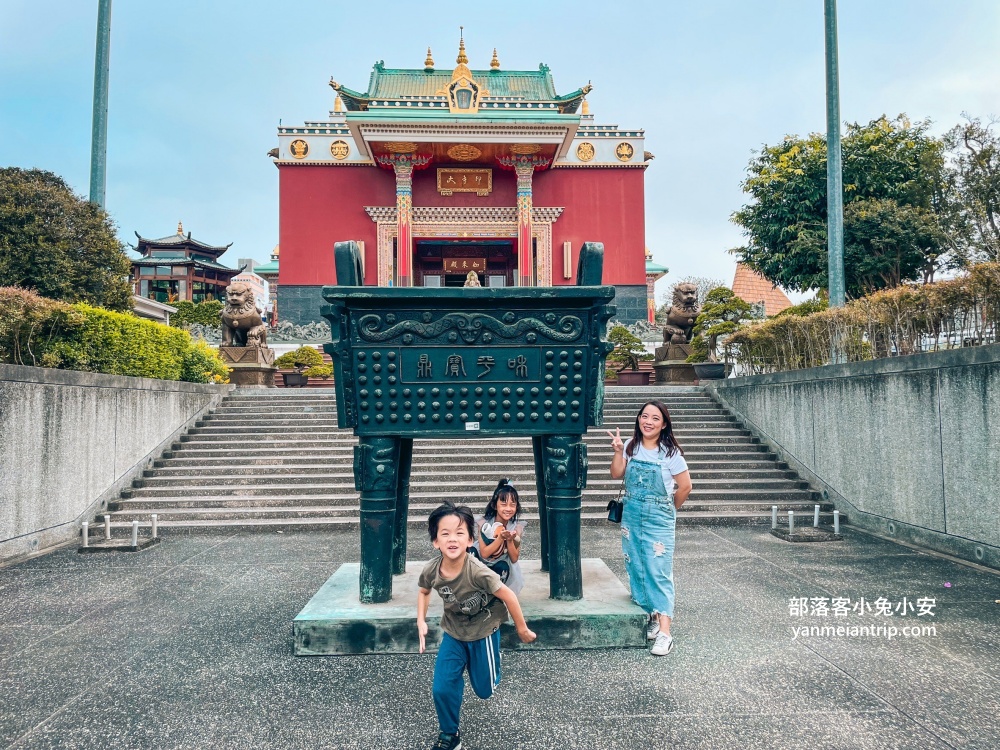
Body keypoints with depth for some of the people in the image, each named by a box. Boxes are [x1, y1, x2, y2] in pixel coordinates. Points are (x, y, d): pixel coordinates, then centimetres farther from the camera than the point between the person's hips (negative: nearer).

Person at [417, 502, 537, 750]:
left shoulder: (477, 572, -35)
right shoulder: (431, 571, -22)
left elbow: (508, 596, -22)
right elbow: (424, 591, 4)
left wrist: (522, 630, -10)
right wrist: (421, 622, -7)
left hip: (483, 632, -3)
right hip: (453, 633, 3)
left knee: (484, 690, 11)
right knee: (442, 688, -5)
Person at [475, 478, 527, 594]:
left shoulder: (517, 527, -15)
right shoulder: (485, 523, -19)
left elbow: (514, 558, -13)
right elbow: (484, 553, -22)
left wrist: (510, 540, -29)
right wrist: (501, 538, -34)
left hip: (502, 567, 1)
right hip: (482, 565, -1)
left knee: (503, 567, -26)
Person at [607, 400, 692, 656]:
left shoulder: (670, 452, -10)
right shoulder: (631, 446, 2)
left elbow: (685, 486, -4)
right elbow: (616, 474, 0)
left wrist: (670, 508, 7)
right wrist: (618, 451, -12)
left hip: (659, 519, -4)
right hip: (631, 517, 5)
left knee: (659, 572, -8)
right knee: (636, 568, 9)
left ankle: (664, 633, -9)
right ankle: (650, 615, 24)